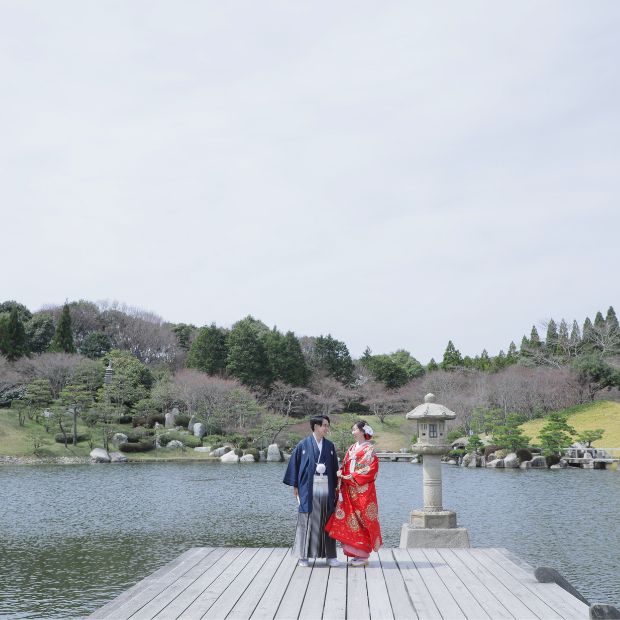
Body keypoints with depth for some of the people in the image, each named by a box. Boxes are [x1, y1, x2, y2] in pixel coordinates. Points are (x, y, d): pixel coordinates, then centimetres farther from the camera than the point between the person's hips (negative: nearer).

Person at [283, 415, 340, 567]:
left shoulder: (329, 446, 10)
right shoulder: (303, 445, 0)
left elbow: (334, 467, 13)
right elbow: (294, 464, 2)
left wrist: (335, 487, 8)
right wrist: (295, 486, -3)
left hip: (326, 487, 3)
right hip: (308, 487, -3)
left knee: (327, 520, 4)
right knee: (307, 520, -1)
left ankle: (330, 555, 11)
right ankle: (304, 556, 7)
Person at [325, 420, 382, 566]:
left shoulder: (369, 449, -6)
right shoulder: (352, 448, 16)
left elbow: (370, 470, -14)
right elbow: (346, 466, 18)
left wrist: (351, 477, -15)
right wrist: (341, 473, -4)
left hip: (363, 491, -7)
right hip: (349, 491, 7)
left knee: (362, 521, -4)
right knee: (350, 520, 5)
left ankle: (363, 556, 2)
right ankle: (357, 554, 12)